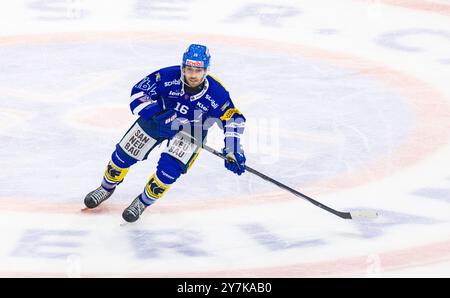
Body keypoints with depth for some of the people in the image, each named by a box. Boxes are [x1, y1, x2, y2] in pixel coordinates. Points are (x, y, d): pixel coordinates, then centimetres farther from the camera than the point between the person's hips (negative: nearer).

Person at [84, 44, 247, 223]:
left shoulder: (216, 94, -28)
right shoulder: (168, 77, -29)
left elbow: (233, 119, -17)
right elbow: (139, 92, -21)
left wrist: (233, 152, -26)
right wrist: (157, 115, -34)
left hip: (191, 129, -1)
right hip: (157, 118, 2)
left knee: (169, 168, -22)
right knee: (124, 154, 6)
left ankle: (144, 202, 4)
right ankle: (107, 188, 35)